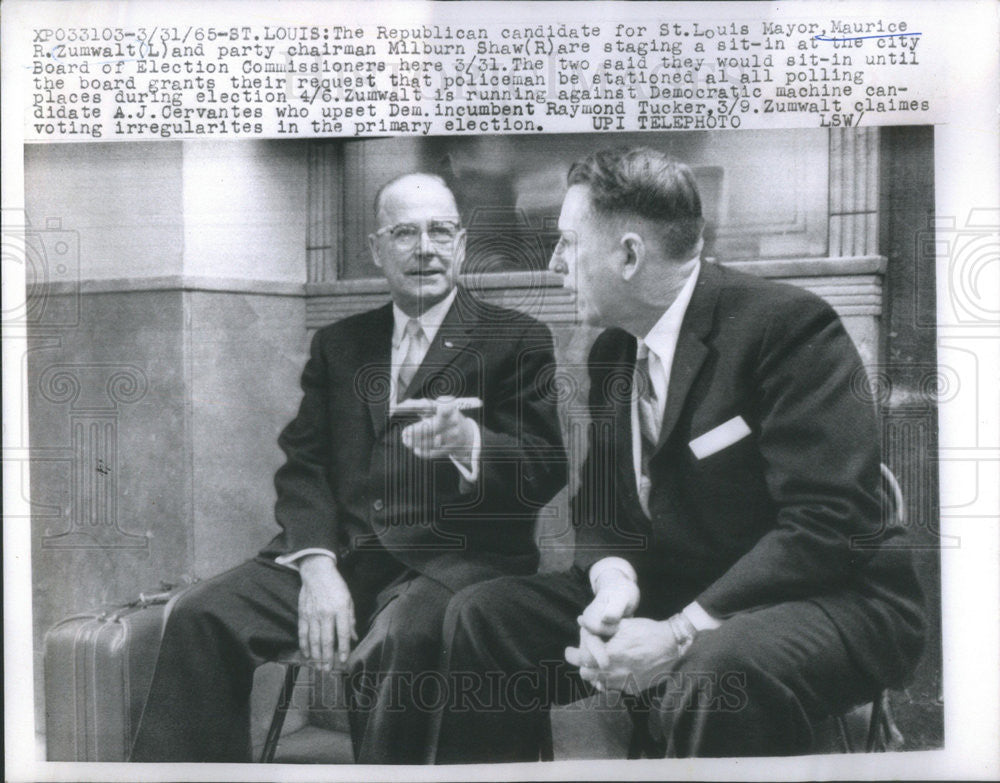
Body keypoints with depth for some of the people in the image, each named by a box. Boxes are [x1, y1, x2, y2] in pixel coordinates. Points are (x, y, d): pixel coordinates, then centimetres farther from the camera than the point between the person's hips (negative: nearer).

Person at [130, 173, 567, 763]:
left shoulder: (519, 341, 6)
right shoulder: (339, 344, 19)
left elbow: (546, 471, -4)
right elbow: (303, 465, 10)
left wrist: (467, 441, -26)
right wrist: (316, 564, -9)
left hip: (452, 558, -3)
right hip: (343, 552, 4)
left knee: (394, 641, -35)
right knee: (202, 617, -19)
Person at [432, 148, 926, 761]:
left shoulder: (786, 323, -17)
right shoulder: (612, 351, 8)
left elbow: (831, 524, -23)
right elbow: (599, 504, 11)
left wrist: (680, 634, -27)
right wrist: (613, 579, -13)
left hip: (827, 601, -7)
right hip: (670, 592, 7)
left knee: (712, 671, -39)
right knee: (482, 615, -6)